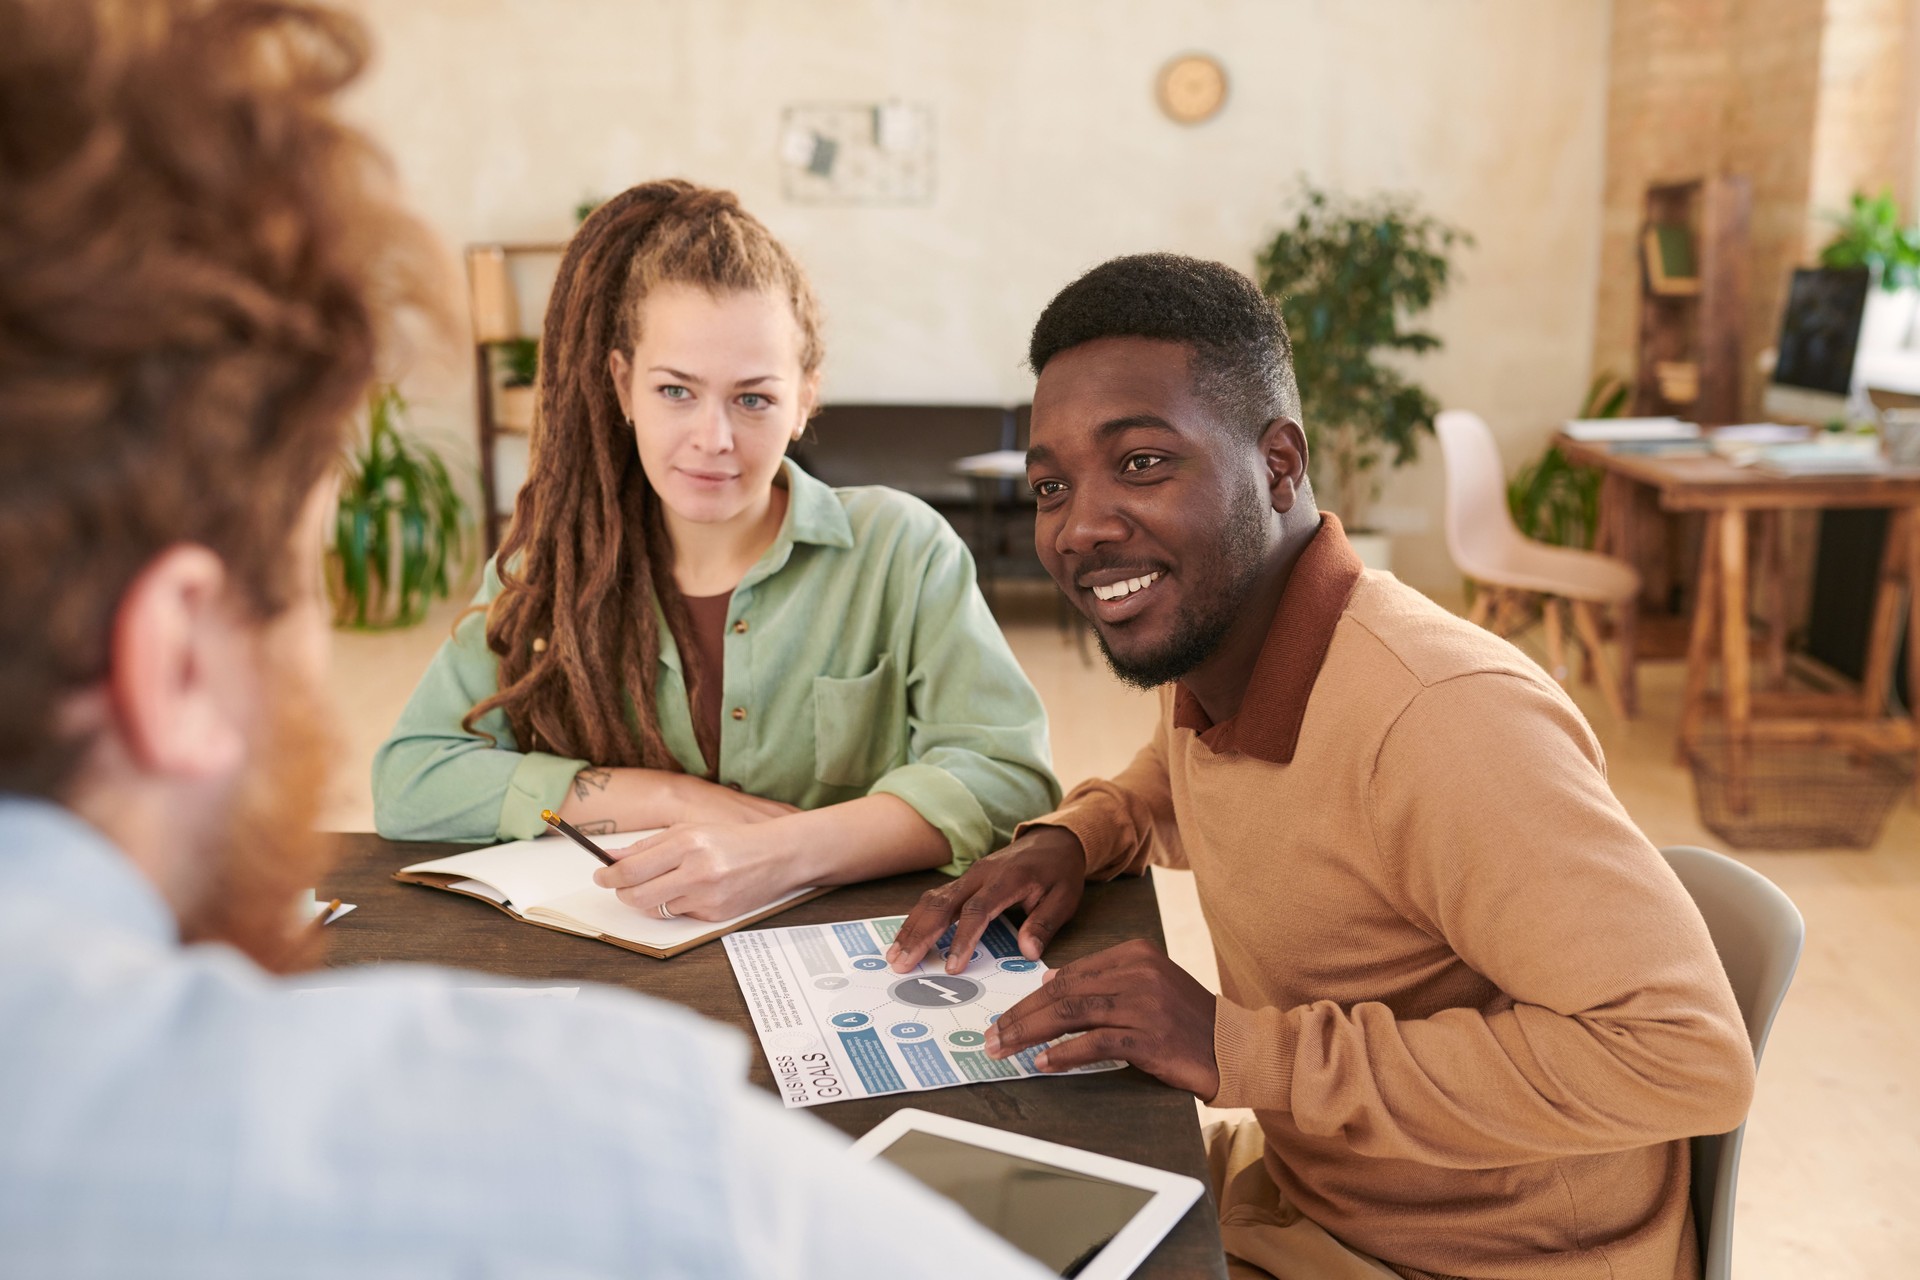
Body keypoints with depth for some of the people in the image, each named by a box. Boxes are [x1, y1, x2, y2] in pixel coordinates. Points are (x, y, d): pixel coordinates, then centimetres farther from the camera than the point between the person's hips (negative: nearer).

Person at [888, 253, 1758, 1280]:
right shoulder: (1201, 649, -4)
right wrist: (1070, 839, -2)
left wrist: (1250, 1051, -30)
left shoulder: (1440, 716, -30)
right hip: (1290, 1191, 7)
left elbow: (1687, 1056, -32)